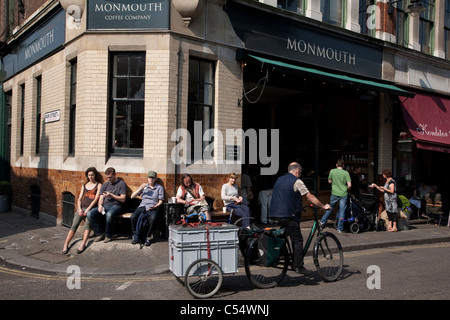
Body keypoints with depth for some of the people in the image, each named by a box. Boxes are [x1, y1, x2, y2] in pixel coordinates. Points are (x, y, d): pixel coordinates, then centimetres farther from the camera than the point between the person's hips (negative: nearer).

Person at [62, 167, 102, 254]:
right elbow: (79, 199, 17)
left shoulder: (99, 185, 10)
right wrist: (79, 208, -2)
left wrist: (88, 209, -12)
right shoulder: (84, 185, 23)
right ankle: (66, 244, -24)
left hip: (91, 208, -4)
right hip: (82, 207, 4)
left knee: (88, 221, -33)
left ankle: (83, 244, -40)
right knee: (74, 224, -19)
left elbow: (96, 198, -2)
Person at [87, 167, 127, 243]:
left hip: (115, 206, -6)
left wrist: (111, 195, -11)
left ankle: (108, 235, -15)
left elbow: (123, 199, -4)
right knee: (90, 214, -21)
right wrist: (100, 205, -6)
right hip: (105, 205, 6)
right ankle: (99, 233, -4)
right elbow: (101, 198, 16)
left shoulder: (121, 183, 3)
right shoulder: (105, 184, 20)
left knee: (109, 214, -40)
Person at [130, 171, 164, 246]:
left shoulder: (159, 188, 11)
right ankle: (136, 236, -12)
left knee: (152, 218, -36)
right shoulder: (144, 186, 18)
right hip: (142, 206, 3)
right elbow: (132, 196, 13)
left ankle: (148, 237, -20)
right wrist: (140, 188, -1)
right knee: (133, 217, -27)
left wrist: (154, 207, -13)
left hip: (153, 208, -2)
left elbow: (160, 201, 6)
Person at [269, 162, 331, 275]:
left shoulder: (279, 179, 19)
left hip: (275, 214, 8)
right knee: (297, 240, -2)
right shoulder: (296, 181, -5)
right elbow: (310, 197, -5)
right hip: (288, 215, -8)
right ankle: (298, 266, -2)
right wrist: (323, 206, 6)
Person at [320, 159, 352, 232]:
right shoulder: (346, 173, -8)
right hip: (343, 194, -2)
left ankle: (323, 222, 29)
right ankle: (340, 228, 10)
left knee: (330, 208, 22)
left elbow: (329, 181, 10)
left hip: (334, 193, 2)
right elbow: (349, 185, -12)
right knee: (342, 211, 5)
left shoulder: (332, 171, -3)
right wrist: (347, 190, 6)